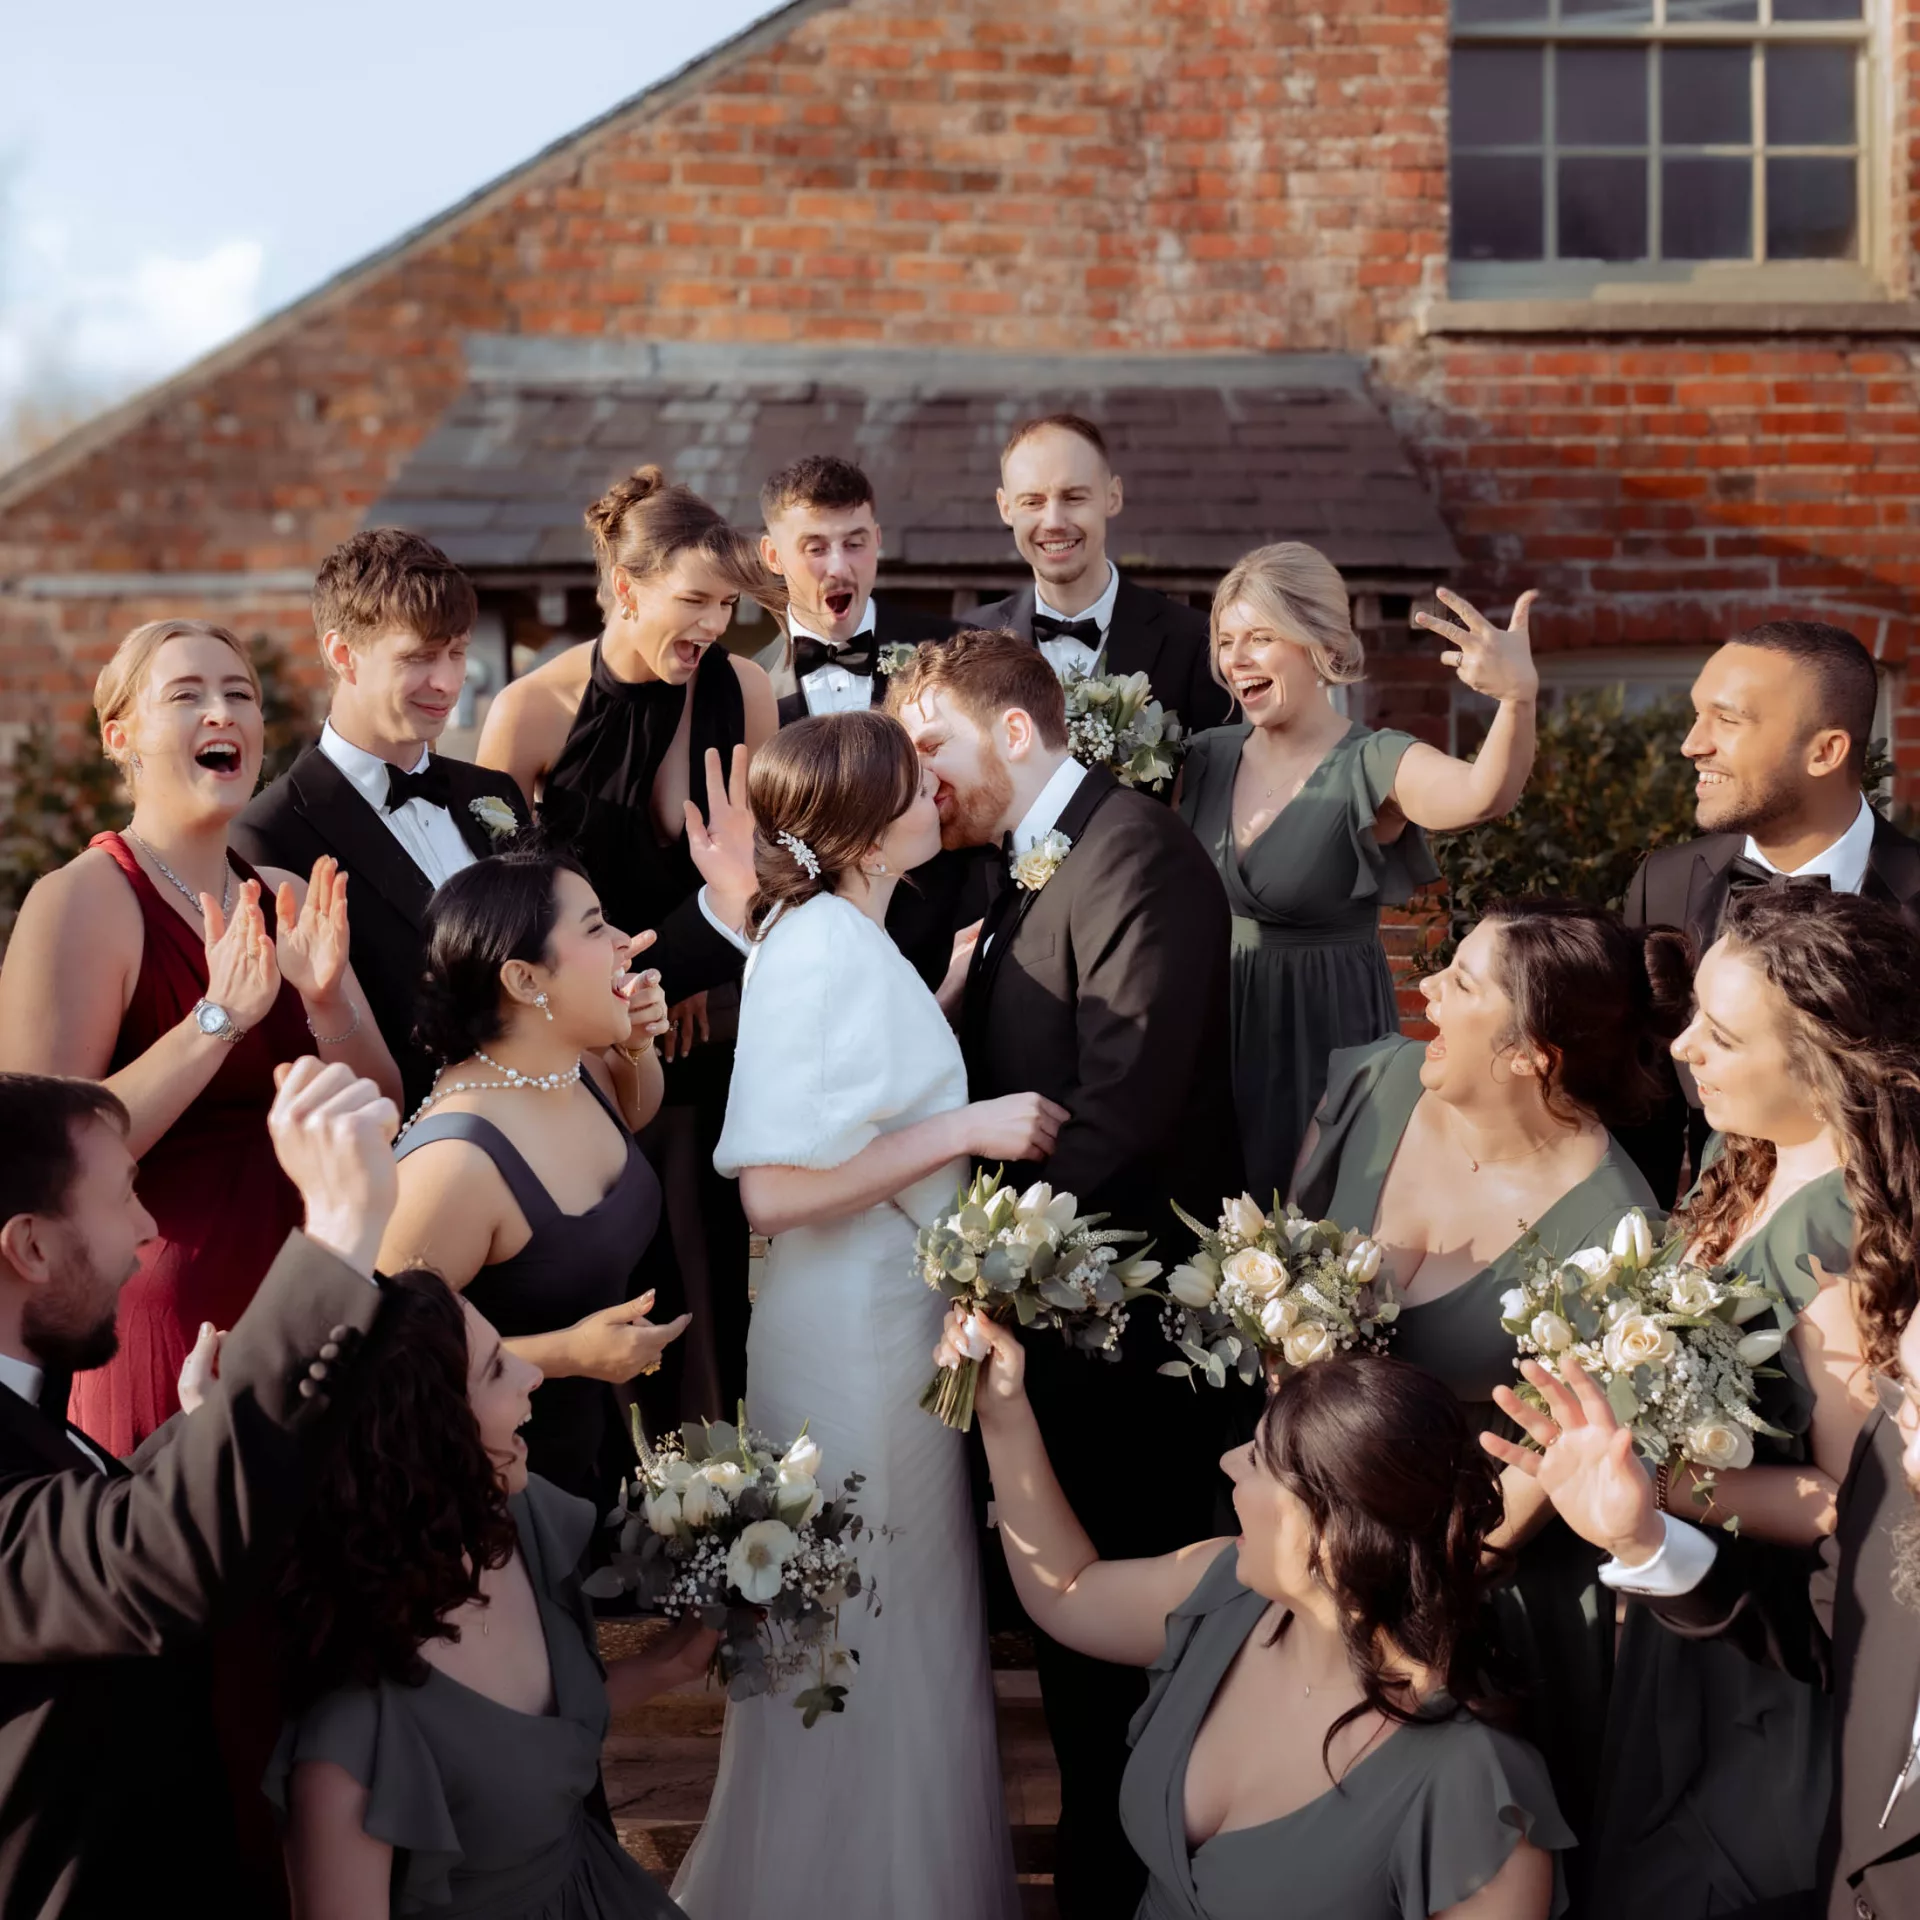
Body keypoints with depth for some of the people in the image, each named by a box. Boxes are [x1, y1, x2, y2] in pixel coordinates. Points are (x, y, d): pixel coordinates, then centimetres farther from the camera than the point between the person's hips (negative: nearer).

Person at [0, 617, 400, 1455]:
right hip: (168, 1316, -6)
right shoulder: (80, 901, -12)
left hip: (304, 1313, 6)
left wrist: (327, 1001, -12)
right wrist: (218, 1018, -24)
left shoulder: (287, 899, 8)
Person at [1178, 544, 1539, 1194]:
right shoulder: (1207, 760, 3)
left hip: (1330, 1034, -4)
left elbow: (1484, 795, -34)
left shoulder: (1374, 766, -13)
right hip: (1215, 1030, 5)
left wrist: (1518, 697, -53)